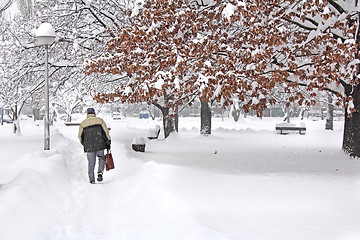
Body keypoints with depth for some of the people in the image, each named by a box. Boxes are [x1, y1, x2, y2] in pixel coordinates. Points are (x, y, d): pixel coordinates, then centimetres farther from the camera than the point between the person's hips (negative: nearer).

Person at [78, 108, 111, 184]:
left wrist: (84, 144, 25)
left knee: (91, 163, 9)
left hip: (89, 147, 1)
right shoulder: (99, 120, 3)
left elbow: (80, 136, 9)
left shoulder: (83, 123, 6)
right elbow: (106, 131, 0)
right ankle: (100, 172, -5)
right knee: (101, 159, 17)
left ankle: (91, 179, 6)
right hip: (100, 145, -1)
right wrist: (108, 143, 6)